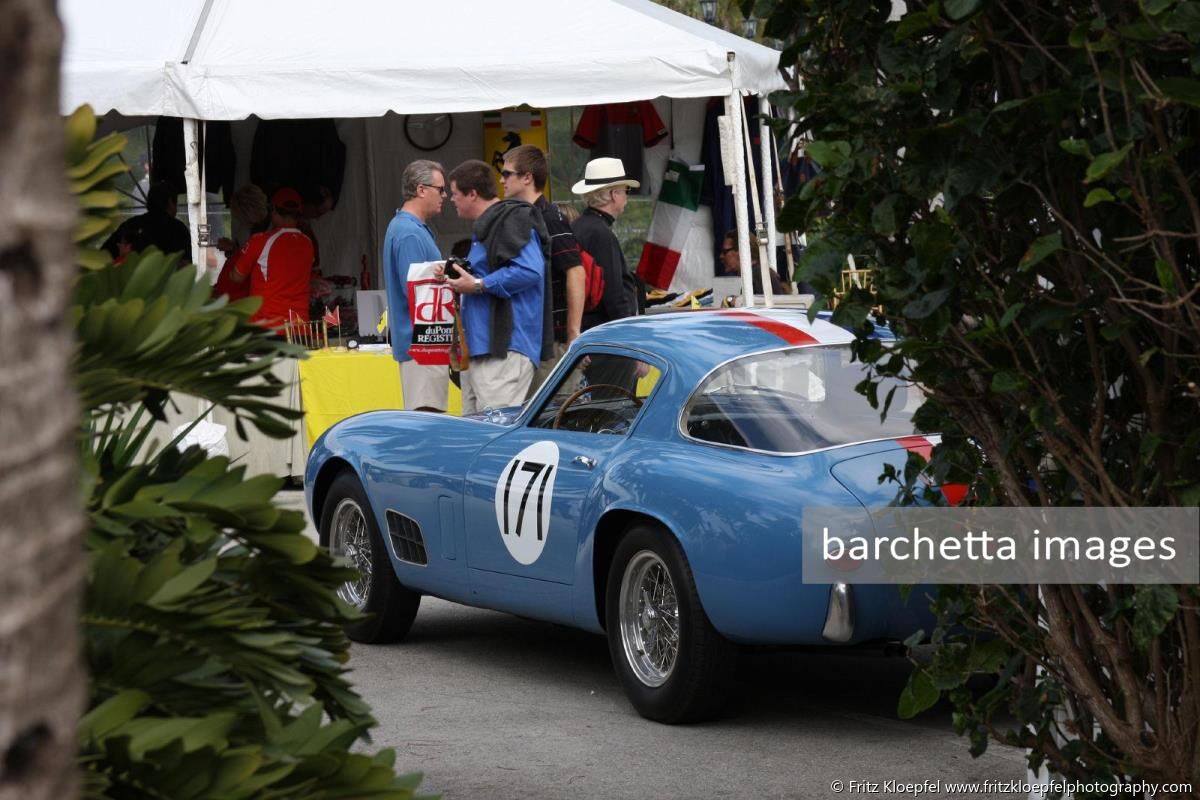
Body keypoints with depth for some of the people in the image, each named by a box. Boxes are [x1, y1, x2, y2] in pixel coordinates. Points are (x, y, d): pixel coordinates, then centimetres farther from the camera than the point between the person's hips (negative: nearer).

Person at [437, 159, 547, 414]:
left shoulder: (512, 222, -10)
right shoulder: (486, 227, 24)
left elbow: (529, 270, -24)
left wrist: (478, 285, -18)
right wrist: (455, 280, 17)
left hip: (505, 349, -11)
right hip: (477, 348, 11)